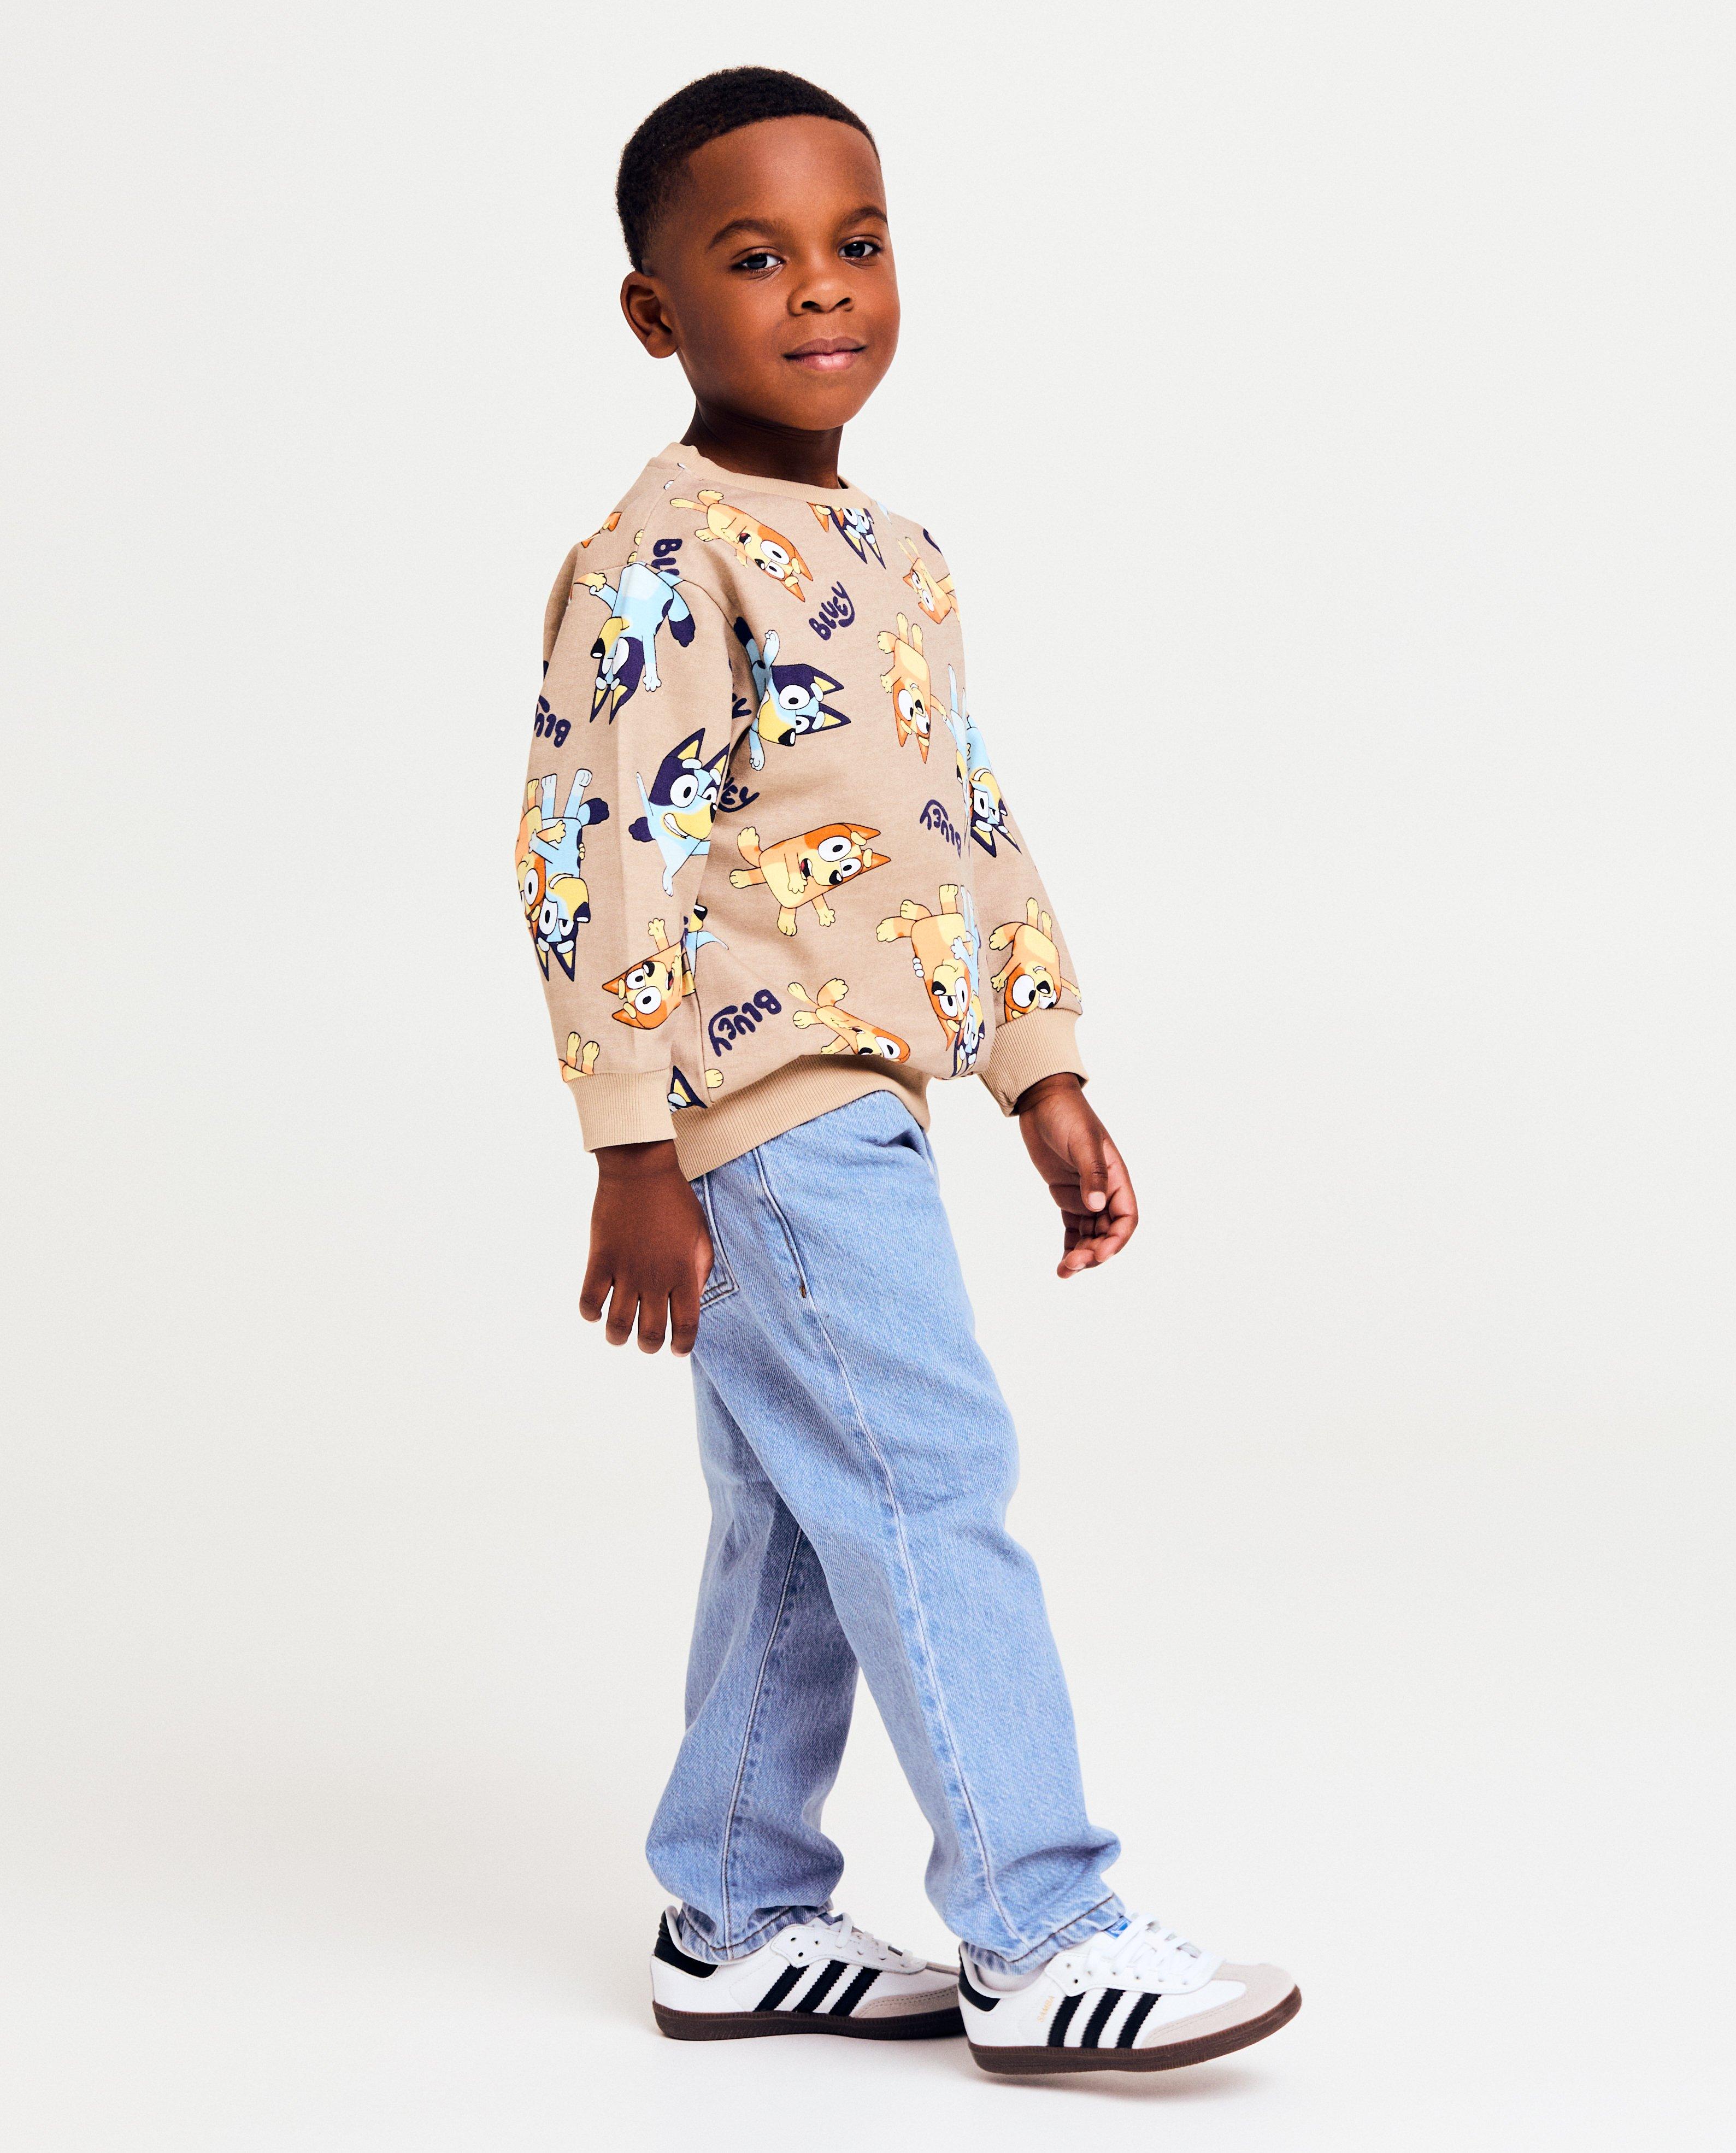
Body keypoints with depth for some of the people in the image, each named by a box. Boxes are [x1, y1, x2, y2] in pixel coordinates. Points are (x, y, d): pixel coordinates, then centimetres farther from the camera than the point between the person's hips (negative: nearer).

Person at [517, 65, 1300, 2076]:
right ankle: (1039, 1941, -2)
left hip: (853, 1109, 9)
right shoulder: (662, 560, -13)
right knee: (932, 1491, -9)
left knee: (802, 1520, 14)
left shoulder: (894, 554, 16)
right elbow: (592, 852, -17)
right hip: (765, 1108, -9)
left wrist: (1048, 1080, 19)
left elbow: (974, 828, 21)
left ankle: (739, 1923, 25)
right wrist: (633, 1160, -19)